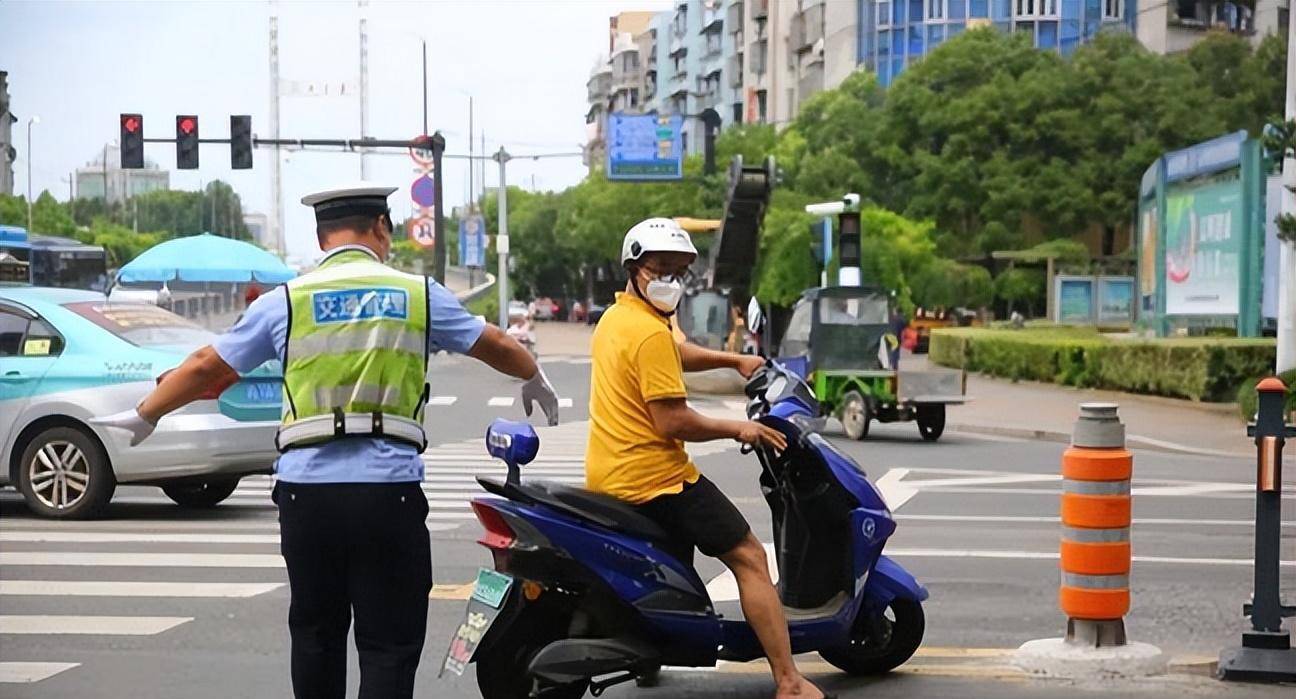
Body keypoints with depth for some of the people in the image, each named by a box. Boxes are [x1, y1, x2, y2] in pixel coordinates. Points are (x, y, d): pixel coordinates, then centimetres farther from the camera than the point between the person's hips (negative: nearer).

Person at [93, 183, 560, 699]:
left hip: (306, 488, 2)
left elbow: (206, 367, 11)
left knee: (316, 635, 17)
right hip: (389, 489, -1)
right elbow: (496, 346, 19)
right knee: (389, 644, 1)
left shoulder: (287, 301, 7)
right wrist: (535, 381, 40)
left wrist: (145, 416, 26)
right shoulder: (418, 293, 7)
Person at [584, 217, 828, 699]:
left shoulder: (614, 318, 14)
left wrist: (734, 360, 28)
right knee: (749, 557, -6)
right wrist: (738, 430, -7)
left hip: (605, 476, 10)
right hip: (654, 476, -10)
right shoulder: (651, 333, -17)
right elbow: (672, 422, -20)